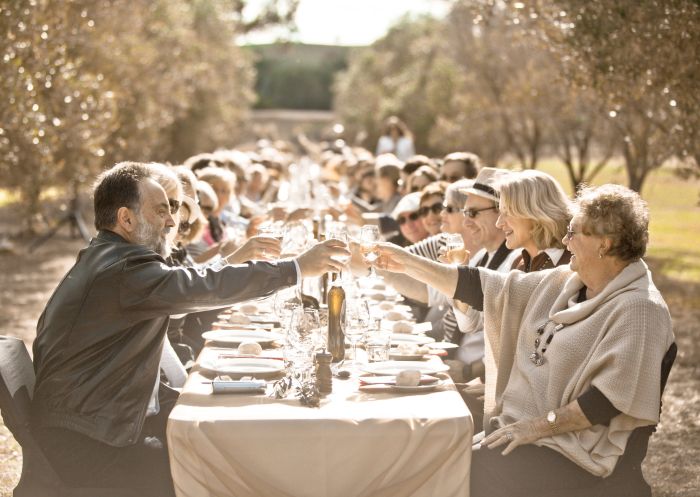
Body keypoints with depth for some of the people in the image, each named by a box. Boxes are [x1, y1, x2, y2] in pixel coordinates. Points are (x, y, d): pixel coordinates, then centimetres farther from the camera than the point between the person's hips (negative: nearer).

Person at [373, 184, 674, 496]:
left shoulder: (639, 308, -15)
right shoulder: (561, 283, 9)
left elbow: (612, 397, -22)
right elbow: (482, 289, 10)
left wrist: (539, 426, -20)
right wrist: (408, 263, 8)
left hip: (577, 453, -8)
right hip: (520, 425, 8)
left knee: (467, 471, -21)